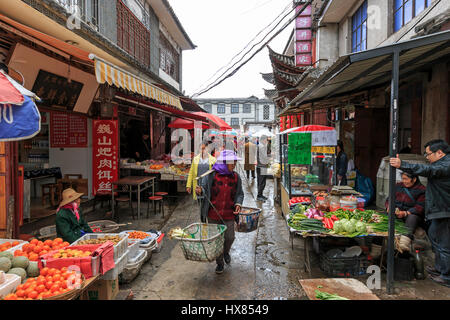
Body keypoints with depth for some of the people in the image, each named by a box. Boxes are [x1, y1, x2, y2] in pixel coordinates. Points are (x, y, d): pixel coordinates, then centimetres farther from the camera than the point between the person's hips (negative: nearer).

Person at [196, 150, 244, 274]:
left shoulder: (236, 177, 3)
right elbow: (204, 187, 0)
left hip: (229, 214, 2)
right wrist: (200, 191, -23)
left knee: (230, 237, 3)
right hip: (213, 214, -2)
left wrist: (238, 204, -5)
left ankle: (226, 252, 39)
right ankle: (219, 263, 28)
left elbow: (240, 194, 12)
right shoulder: (211, 175, -7)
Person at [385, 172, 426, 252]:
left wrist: (405, 213, -24)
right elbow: (389, 199, 19)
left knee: (412, 218, -39)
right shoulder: (398, 186, 18)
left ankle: (405, 241, -61)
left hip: (411, 214, -6)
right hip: (396, 213, 6)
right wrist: (389, 207, -5)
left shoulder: (421, 190, 0)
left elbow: (420, 207, -10)